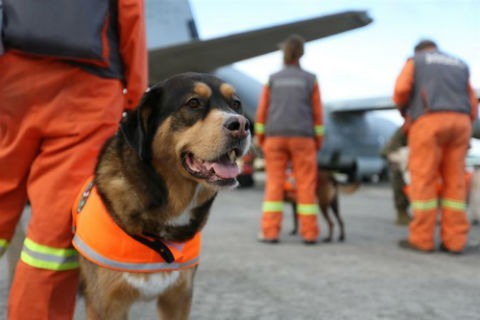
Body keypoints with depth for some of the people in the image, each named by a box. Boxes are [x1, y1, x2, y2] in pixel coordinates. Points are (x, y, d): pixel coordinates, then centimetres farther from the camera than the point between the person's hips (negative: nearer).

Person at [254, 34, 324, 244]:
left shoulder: (272, 79, 4)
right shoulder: (311, 80, 2)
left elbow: (262, 111, 3)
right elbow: (317, 113, 1)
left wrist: (259, 138, 11)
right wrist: (318, 140, 8)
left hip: (276, 137, 1)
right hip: (302, 138, -1)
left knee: (274, 185, 2)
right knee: (306, 186, 2)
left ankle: (270, 232, -3)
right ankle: (309, 233, 0)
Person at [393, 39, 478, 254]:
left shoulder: (414, 62, 13)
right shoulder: (460, 67, 26)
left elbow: (402, 88, -4)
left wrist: (402, 107, 17)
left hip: (428, 123, -4)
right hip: (458, 124, 5)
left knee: (423, 180, -2)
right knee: (453, 183, 4)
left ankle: (422, 239, -2)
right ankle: (454, 241, 0)